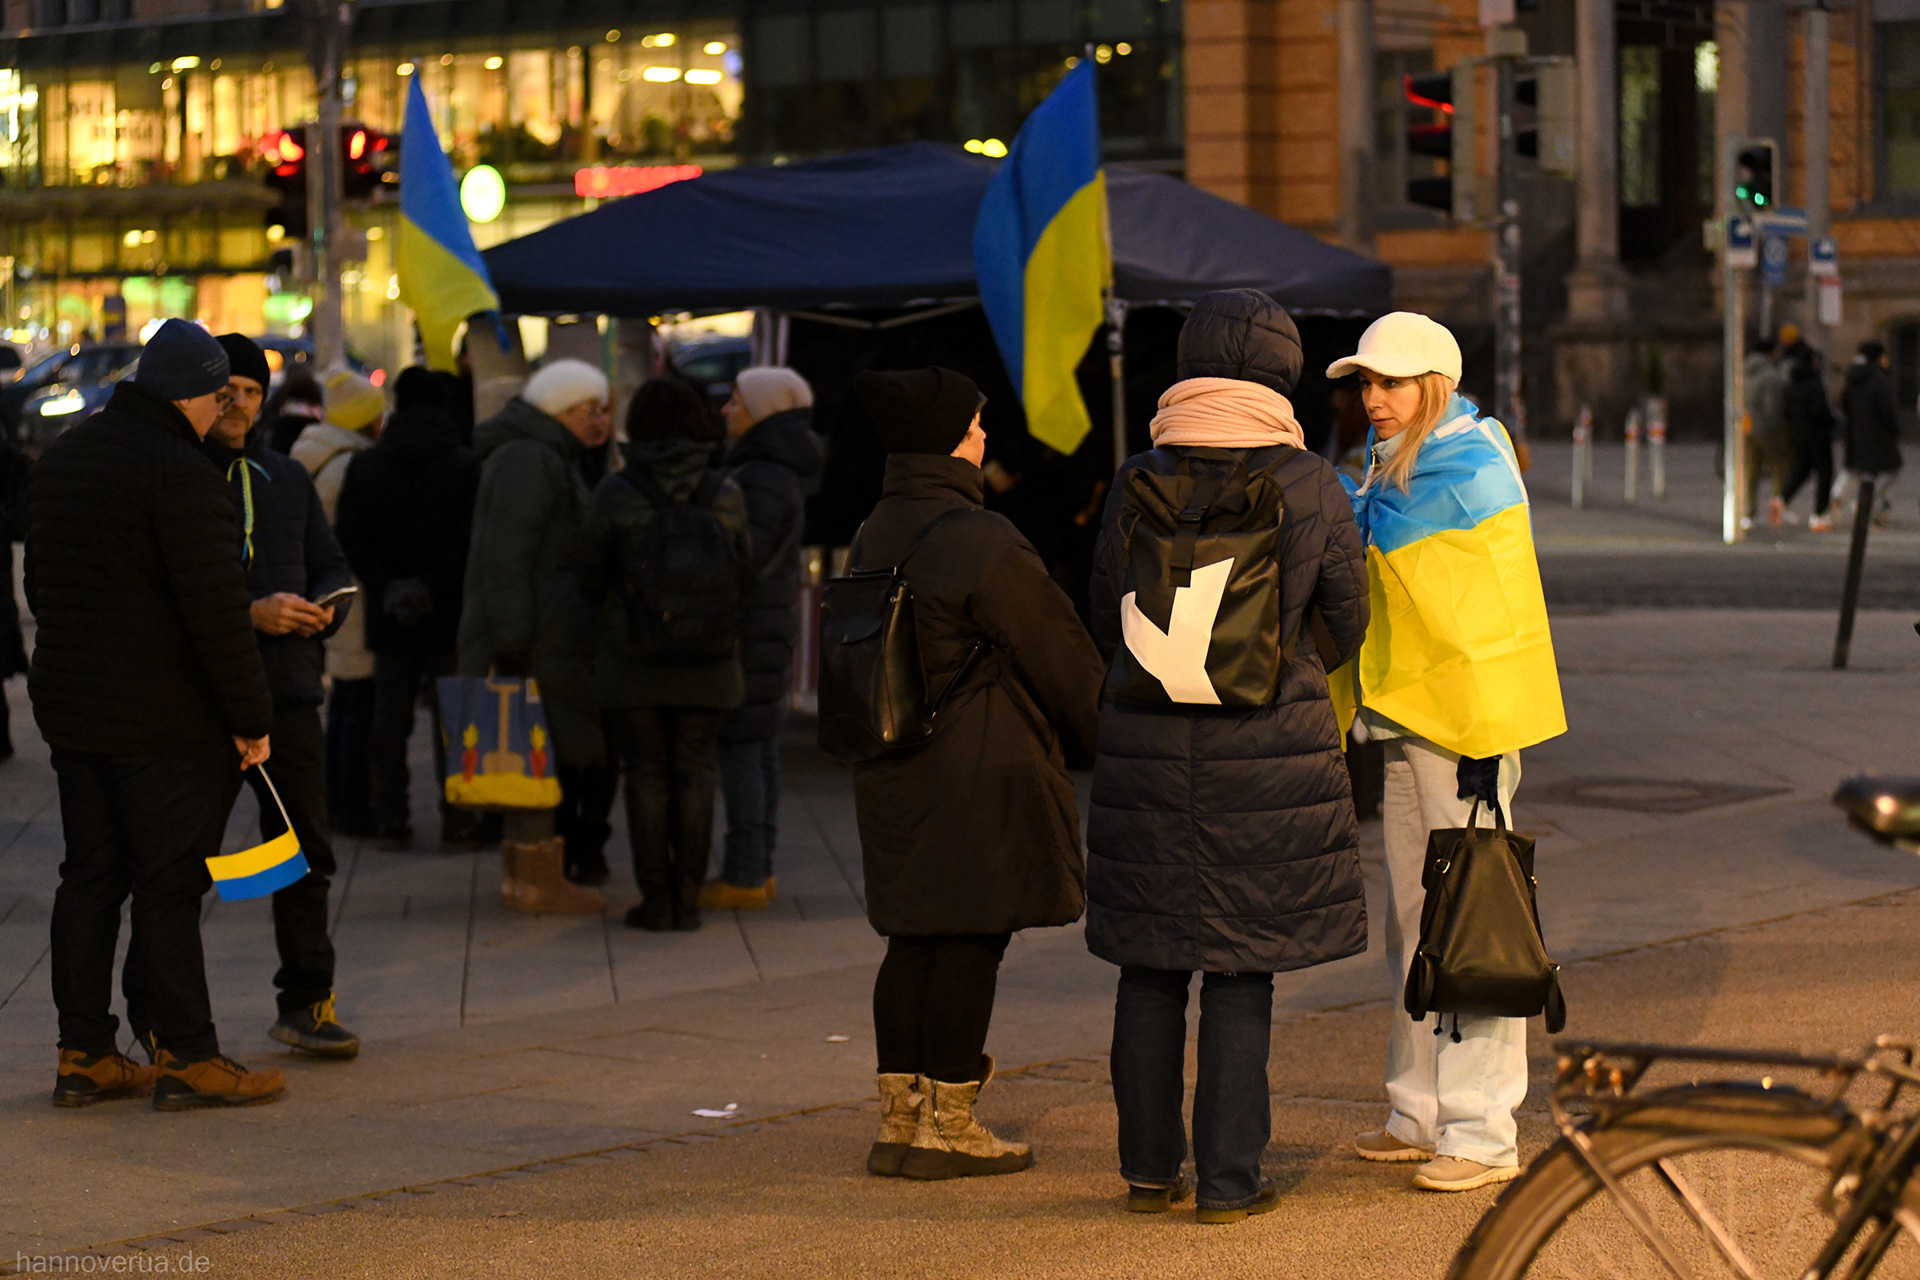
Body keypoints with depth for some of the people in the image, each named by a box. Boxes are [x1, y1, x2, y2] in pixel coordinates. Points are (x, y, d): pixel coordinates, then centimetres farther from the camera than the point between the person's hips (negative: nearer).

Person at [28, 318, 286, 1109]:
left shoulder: (60, 459, 12)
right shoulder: (180, 473, -17)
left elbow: (43, 584, 20)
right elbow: (217, 611, -19)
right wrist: (251, 717, -13)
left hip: (69, 708, 8)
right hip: (165, 719, -8)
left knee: (89, 879, 11)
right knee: (169, 885, -3)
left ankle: (84, 1055, 14)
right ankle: (183, 1055, 2)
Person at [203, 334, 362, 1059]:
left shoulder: (286, 479, 16)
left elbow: (332, 566, 21)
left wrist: (323, 609, -1)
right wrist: (249, 614, -20)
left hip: (287, 692, 5)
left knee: (306, 851, 6)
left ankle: (306, 1001, 15)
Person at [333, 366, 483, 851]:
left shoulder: (364, 466, 1)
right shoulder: (465, 467, -7)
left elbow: (348, 538, -4)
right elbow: (471, 540, -15)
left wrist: (386, 587, -7)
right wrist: (431, 587, -13)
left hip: (388, 618, 2)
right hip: (448, 616, -2)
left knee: (389, 720, 9)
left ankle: (391, 819, 11)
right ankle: (456, 820, 5)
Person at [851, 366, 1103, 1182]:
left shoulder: (873, 538, 9)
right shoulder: (979, 542, -17)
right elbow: (1057, 653, -11)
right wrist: (1100, 735, 4)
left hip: (894, 769, 8)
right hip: (982, 771, -8)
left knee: (913, 938, 12)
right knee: (972, 939, -1)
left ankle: (898, 1118, 16)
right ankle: (948, 1125, 3)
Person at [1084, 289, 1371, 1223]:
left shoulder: (1137, 482, -3)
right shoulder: (1309, 484, -6)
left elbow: (1107, 623, 4)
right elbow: (1346, 621, 3)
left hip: (1148, 741, 2)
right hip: (1271, 747, -2)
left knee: (1149, 968, 11)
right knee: (1242, 971, 4)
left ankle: (1148, 1169, 17)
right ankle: (1228, 1179, 6)